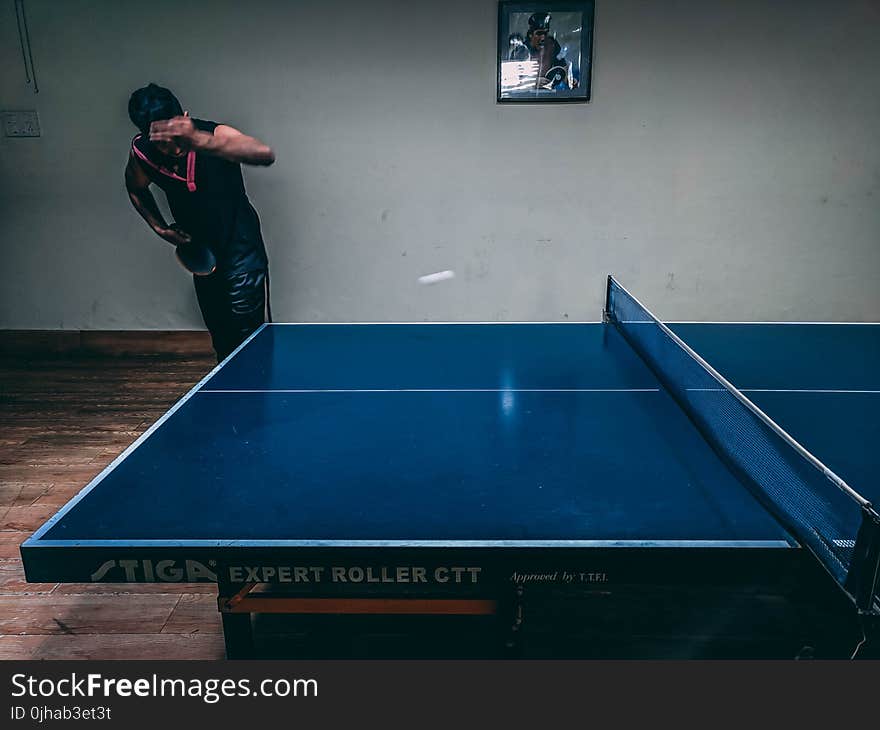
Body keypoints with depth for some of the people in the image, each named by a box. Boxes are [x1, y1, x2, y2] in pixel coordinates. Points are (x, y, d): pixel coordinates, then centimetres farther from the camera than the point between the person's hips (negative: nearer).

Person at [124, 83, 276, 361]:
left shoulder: (215, 134, -26)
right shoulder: (141, 152, -12)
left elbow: (265, 154, -49)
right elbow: (136, 189, 13)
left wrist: (199, 141, -63)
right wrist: (160, 227, -1)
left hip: (240, 248, -5)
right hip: (200, 253, 5)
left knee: (249, 332, -7)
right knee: (220, 338, 17)